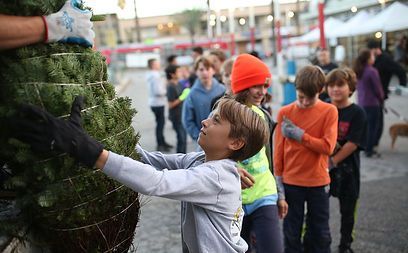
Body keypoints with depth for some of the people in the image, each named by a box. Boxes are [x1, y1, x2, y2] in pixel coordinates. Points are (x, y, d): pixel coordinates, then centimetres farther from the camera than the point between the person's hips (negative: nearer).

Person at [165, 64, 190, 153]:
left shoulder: (179, 84, 7)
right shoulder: (171, 87, -18)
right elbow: (171, 104, -19)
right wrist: (182, 97, -23)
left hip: (182, 115, 9)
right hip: (176, 117, -9)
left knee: (183, 138, 17)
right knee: (181, 139, -5)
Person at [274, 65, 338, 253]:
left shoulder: (329, 111, -7)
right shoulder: (285, 113, -4)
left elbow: (327, 146, -14)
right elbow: (278, 150, -1)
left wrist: (299, 135, -16)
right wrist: (277, 179, 1)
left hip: (318, 182, 0)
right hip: (291, 182, 0)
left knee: (320, 233, 13)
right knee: (292, 232, 11)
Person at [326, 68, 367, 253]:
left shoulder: (357, 113, -7)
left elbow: (353, 144, -13)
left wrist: (333, 161, -14)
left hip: (346, 168, -2)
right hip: (321, 167, 2)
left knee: (347, 210, 12)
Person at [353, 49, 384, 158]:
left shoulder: (357, 71, 4)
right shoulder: (372, 71, -17)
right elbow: (378, 88, -10)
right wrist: (381, 98, 6)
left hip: (361, 103, 7)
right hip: (372, 103, -7)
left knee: (364, 126, 16)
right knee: (372, 127, 3)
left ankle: (365, 148, 22)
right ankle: (369, 150, 6)